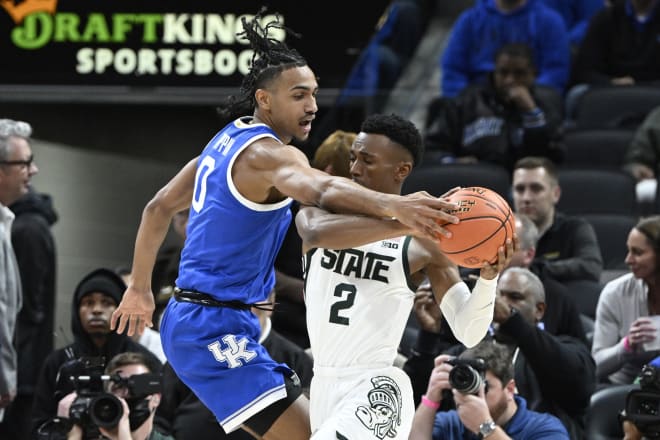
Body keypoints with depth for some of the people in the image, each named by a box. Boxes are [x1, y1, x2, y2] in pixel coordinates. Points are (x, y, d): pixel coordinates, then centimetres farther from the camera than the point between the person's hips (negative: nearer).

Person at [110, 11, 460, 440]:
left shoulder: (227, 141, 13)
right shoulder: (267, 153, -18)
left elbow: (160, 207, 23)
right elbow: (321, 189, -41)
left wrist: (140, 289, 32)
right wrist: (393, 205, -57)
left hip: (192, 319, 11)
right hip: (216, 329, -11)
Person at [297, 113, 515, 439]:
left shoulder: (424, 241, -4)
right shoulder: (317, 212, 2)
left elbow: (468, 333, -8)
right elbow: (316, 232, -26)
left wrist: (488, 277, -26)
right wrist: (403, 224, -34)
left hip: (375, 391, -5)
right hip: (324, 386, 5)